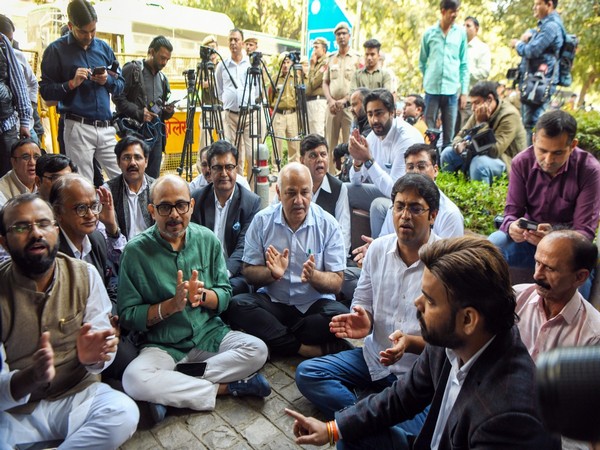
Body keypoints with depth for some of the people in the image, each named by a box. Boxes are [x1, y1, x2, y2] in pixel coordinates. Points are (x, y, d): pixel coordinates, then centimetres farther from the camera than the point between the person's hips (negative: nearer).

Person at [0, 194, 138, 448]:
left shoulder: (85, 275, -4)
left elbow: (103, 340, -3)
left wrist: (91, 356, -27)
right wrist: (32, 377, -34)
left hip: (78, 394, 2)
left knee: (124, 412, -27)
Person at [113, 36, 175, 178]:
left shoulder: (163, 78, 18)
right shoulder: (132, 69, -1)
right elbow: (118, 97, -8)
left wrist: (169, 111, -1)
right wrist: (138, 113, -18)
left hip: (156, 133, 6)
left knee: (153, 178, 7)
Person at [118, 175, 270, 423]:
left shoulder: (208, 239, 0)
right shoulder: (136, 251, -9)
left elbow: (225, 294, 2)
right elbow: (127, 316, -9)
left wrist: (202, 296, -20)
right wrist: (172, 305, -22)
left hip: (209, 333, 3)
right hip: (163, 345, -2)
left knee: (257, 350, -20)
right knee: (134, 379, -31)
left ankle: (172, 390, -15)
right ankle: (229, 387, -17)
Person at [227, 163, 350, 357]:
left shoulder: (328, 225, -4)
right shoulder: (262, 220, -1)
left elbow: (336, 283, -5)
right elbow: (249, 272, 0)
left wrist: (313, 275, -26)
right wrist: (273, 273, -21)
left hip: (314, 305, -1)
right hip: (272, 302, 1)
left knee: (340, 315, -31)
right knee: (237, 305, -27)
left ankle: (272, 339, -16)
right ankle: (305, 348, -22)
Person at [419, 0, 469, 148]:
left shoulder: (461, 33, 6)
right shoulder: (429, 33, 3)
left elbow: (464, 64, 7)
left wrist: (464, 91, 3)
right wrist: (429, 80, 11)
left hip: (452, 91, 1)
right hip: (432, 90, -1)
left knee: (449, 134, 4)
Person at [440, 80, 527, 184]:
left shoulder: (509, 115, -21)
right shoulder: (479, 112, -1)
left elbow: (494, 150, -30)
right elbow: (461, 135, 4)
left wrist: (481, 122, -26)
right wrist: (458, 145, -21)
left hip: (507, 161, -7)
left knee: (479, 163, -37)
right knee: (448, 153, -3)